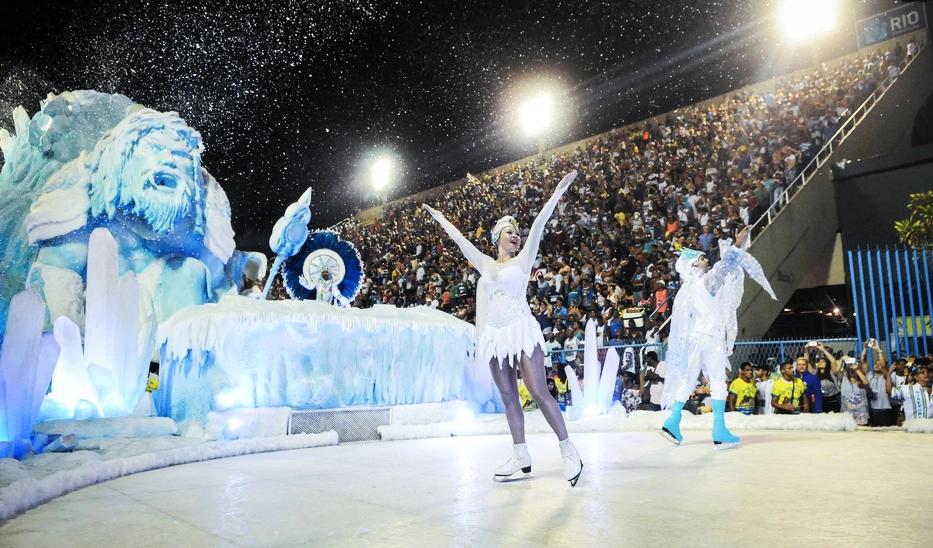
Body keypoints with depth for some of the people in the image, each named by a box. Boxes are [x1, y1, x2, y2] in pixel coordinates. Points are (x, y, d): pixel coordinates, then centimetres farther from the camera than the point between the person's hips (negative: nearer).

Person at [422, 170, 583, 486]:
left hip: (521, 331, -4)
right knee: (509, 397, 4)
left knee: (539, 392, -10)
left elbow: (539, 224, 2)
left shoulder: (522, 260, 8)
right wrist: (437, 216, 32)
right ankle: (521, 457, 8)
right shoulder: (486, 264, 17)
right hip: (495, 336, 4)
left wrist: (559, 190, -3)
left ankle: (568, 451, -3)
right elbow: (458, 238, 24)